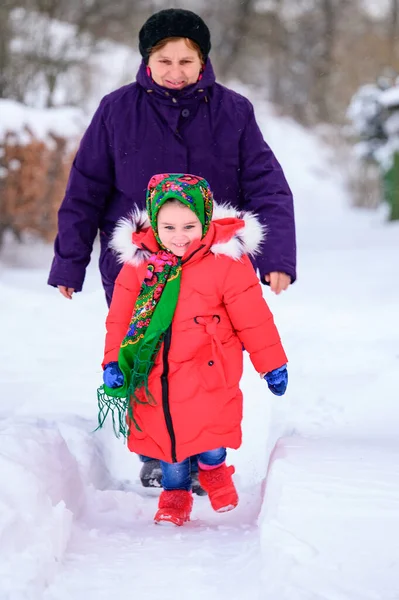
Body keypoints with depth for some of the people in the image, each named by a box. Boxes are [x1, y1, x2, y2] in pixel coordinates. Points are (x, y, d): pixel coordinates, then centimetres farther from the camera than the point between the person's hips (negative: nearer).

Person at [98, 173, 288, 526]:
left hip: (208, 371, -3)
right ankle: (175, 491, 33)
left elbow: (253, 318, -4)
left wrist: (272, 364, 1)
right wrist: (113, 361, -1)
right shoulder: (138, 260, -2)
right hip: (155, 374, 3)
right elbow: (120, 317, 6)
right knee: (167, 435, 9)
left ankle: (213, 468, 34)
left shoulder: (226, 260, -11)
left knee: (210, 432, -1)